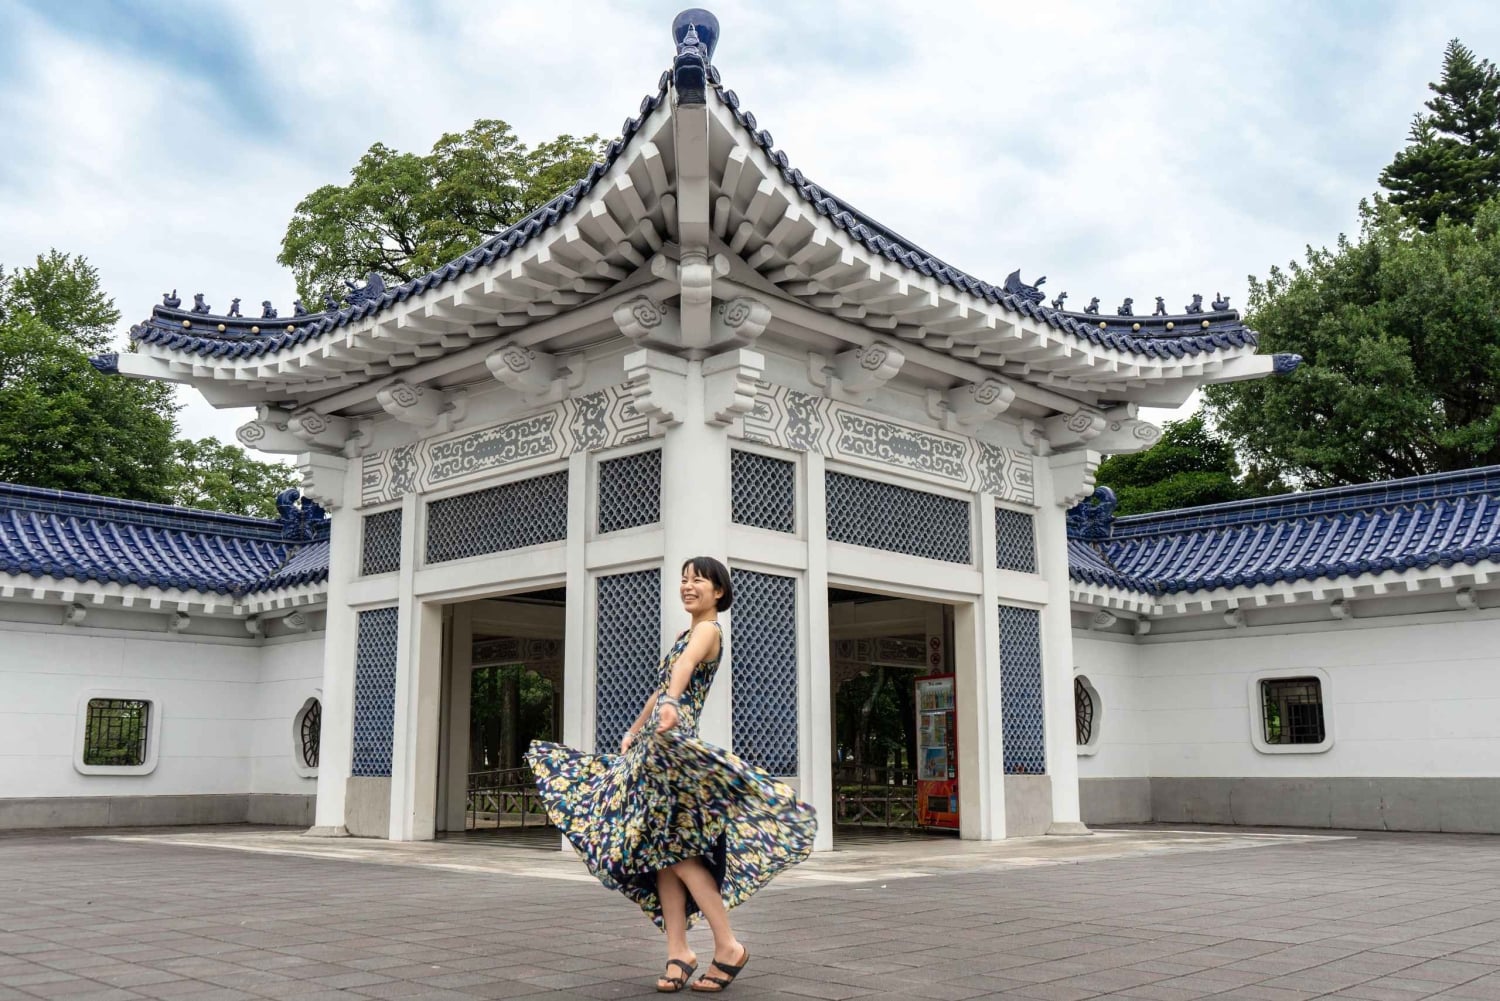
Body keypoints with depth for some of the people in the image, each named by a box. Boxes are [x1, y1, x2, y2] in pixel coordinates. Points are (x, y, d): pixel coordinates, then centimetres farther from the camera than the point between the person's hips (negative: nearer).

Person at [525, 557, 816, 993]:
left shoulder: (708, 630, -7)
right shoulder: (686, 633, 20)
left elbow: (684, 666, -30)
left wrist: (671, 705, -48)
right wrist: (633, 733, 33)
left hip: (673, 744, -9)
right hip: (655, 745, 9)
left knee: (673, 847, -10)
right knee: (658, 849, 5)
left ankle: (728, 946, -1)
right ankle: (678, 952, 8)